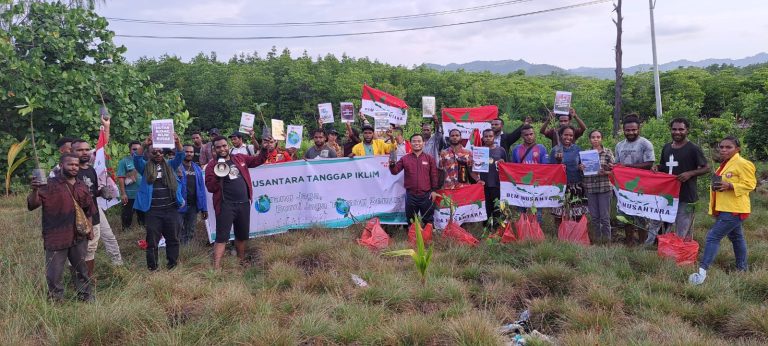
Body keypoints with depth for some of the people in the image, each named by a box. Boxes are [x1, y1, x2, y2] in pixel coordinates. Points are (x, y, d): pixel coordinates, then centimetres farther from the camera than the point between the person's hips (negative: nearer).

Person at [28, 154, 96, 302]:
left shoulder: (82, 187, 9)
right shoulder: (49, 185, -9)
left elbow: (89, 210, 20)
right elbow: (32, 205, -19)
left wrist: (89, 229, 15)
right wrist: (34, 190, -37)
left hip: (79, 238, 5)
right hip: (56, 238, -5)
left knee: (82, 270, 19)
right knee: (54, 274, 1)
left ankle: (86, 297, 35)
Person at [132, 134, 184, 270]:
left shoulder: (169, 165, 9)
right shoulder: (145, 167, 5)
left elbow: (180, 156, -6)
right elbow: (136, 159, -13)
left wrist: (177, 143, -25)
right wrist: (144, 146, -30)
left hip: (171, 209, 2)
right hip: (153, 211, -2)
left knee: (172, 238, 10)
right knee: (152, 240, 3)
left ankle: (172, 262, 23)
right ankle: (152, 266, 14)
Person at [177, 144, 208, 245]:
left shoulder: (197, 169, 10)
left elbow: (201, 189, 9)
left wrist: (204, 208, 6)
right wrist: (178, 177, -34)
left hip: (193, 205, 5)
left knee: (190, 233, 14)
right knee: (178, 233, -1)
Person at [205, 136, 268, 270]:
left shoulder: (240, 158, 9)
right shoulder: (212, 165, -4)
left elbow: (258, 160, 17)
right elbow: (210, 187, -9)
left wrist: (265, 149, 2)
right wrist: (218, 177, -25)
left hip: (244, 203, 5)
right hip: (226, 205, -5)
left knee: (242, 235, 18)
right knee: (222, 237, -8)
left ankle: (241, 261, 35)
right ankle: (216, 268, -8)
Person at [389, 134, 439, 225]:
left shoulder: (430, 158, 3)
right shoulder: (404, 159, 4)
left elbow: (434, 175, 3)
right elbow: (395, 171, 0)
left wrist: (434, 190, -1)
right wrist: (392, 164, -21)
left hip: (426, 195, -1)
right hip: (410, 195, 1)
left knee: (428, 221, 9)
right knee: (411, 221, 12)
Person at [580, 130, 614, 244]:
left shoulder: (608, 152, 1)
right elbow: (582, 169, 15)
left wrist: (605, 172, -18)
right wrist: (581, 168, -7)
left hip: (604, 187, -3)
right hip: (590, 187, 3)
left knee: (605, 217, -1)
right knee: (594, 217, 8)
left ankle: (606, 241, 9)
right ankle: (597, 240, 18)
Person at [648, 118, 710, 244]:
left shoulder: (693, 149, -7)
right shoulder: (666, 147, 11)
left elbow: (706, 168, -4)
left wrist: (690, 173, -19)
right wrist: (657, 167, 1)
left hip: (685, 196, -6)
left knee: (682, 232, 1)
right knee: (655, 221, 8)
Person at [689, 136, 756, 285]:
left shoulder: (742, 164, -15)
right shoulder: (725, 164, 14)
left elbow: (750, 184, -20)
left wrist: (729, 186, -29)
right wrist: (717, 185, 13)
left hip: (733, 210, -10)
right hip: (724, 209, 10)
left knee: (713, 237, -16)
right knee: (736, 237, 21)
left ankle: (702, 270, -18)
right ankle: (742, 269, 35)